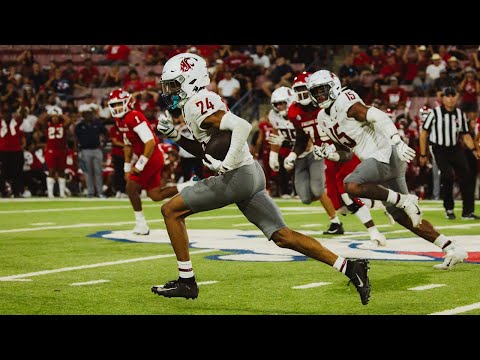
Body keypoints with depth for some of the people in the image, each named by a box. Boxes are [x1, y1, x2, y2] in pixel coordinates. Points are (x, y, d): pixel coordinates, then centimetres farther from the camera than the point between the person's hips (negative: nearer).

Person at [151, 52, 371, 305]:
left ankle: (186, 281, 5)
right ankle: (349, 267, -1)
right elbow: (203, 150, 29)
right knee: (282, 237, 5)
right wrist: (174, 135, 18)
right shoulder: (201, 102, 19)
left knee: (171, 210, 1)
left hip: (237, 176, -9)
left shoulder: (198, 104, -11)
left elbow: (241, 126, -25)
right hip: (252, 175, 10)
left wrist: (225, 164, -22)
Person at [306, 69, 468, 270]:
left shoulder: (344, 103, -9)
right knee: (403, 216, 9)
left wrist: (397, 142, -33)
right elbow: (348, 151, 25)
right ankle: (453, 249, 10)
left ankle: (404, 201, -15)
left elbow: (378, 117, -21)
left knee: (352, 186, -26)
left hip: (386, 154, -9)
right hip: (378, 162, 9)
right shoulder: (324, 118, 18)